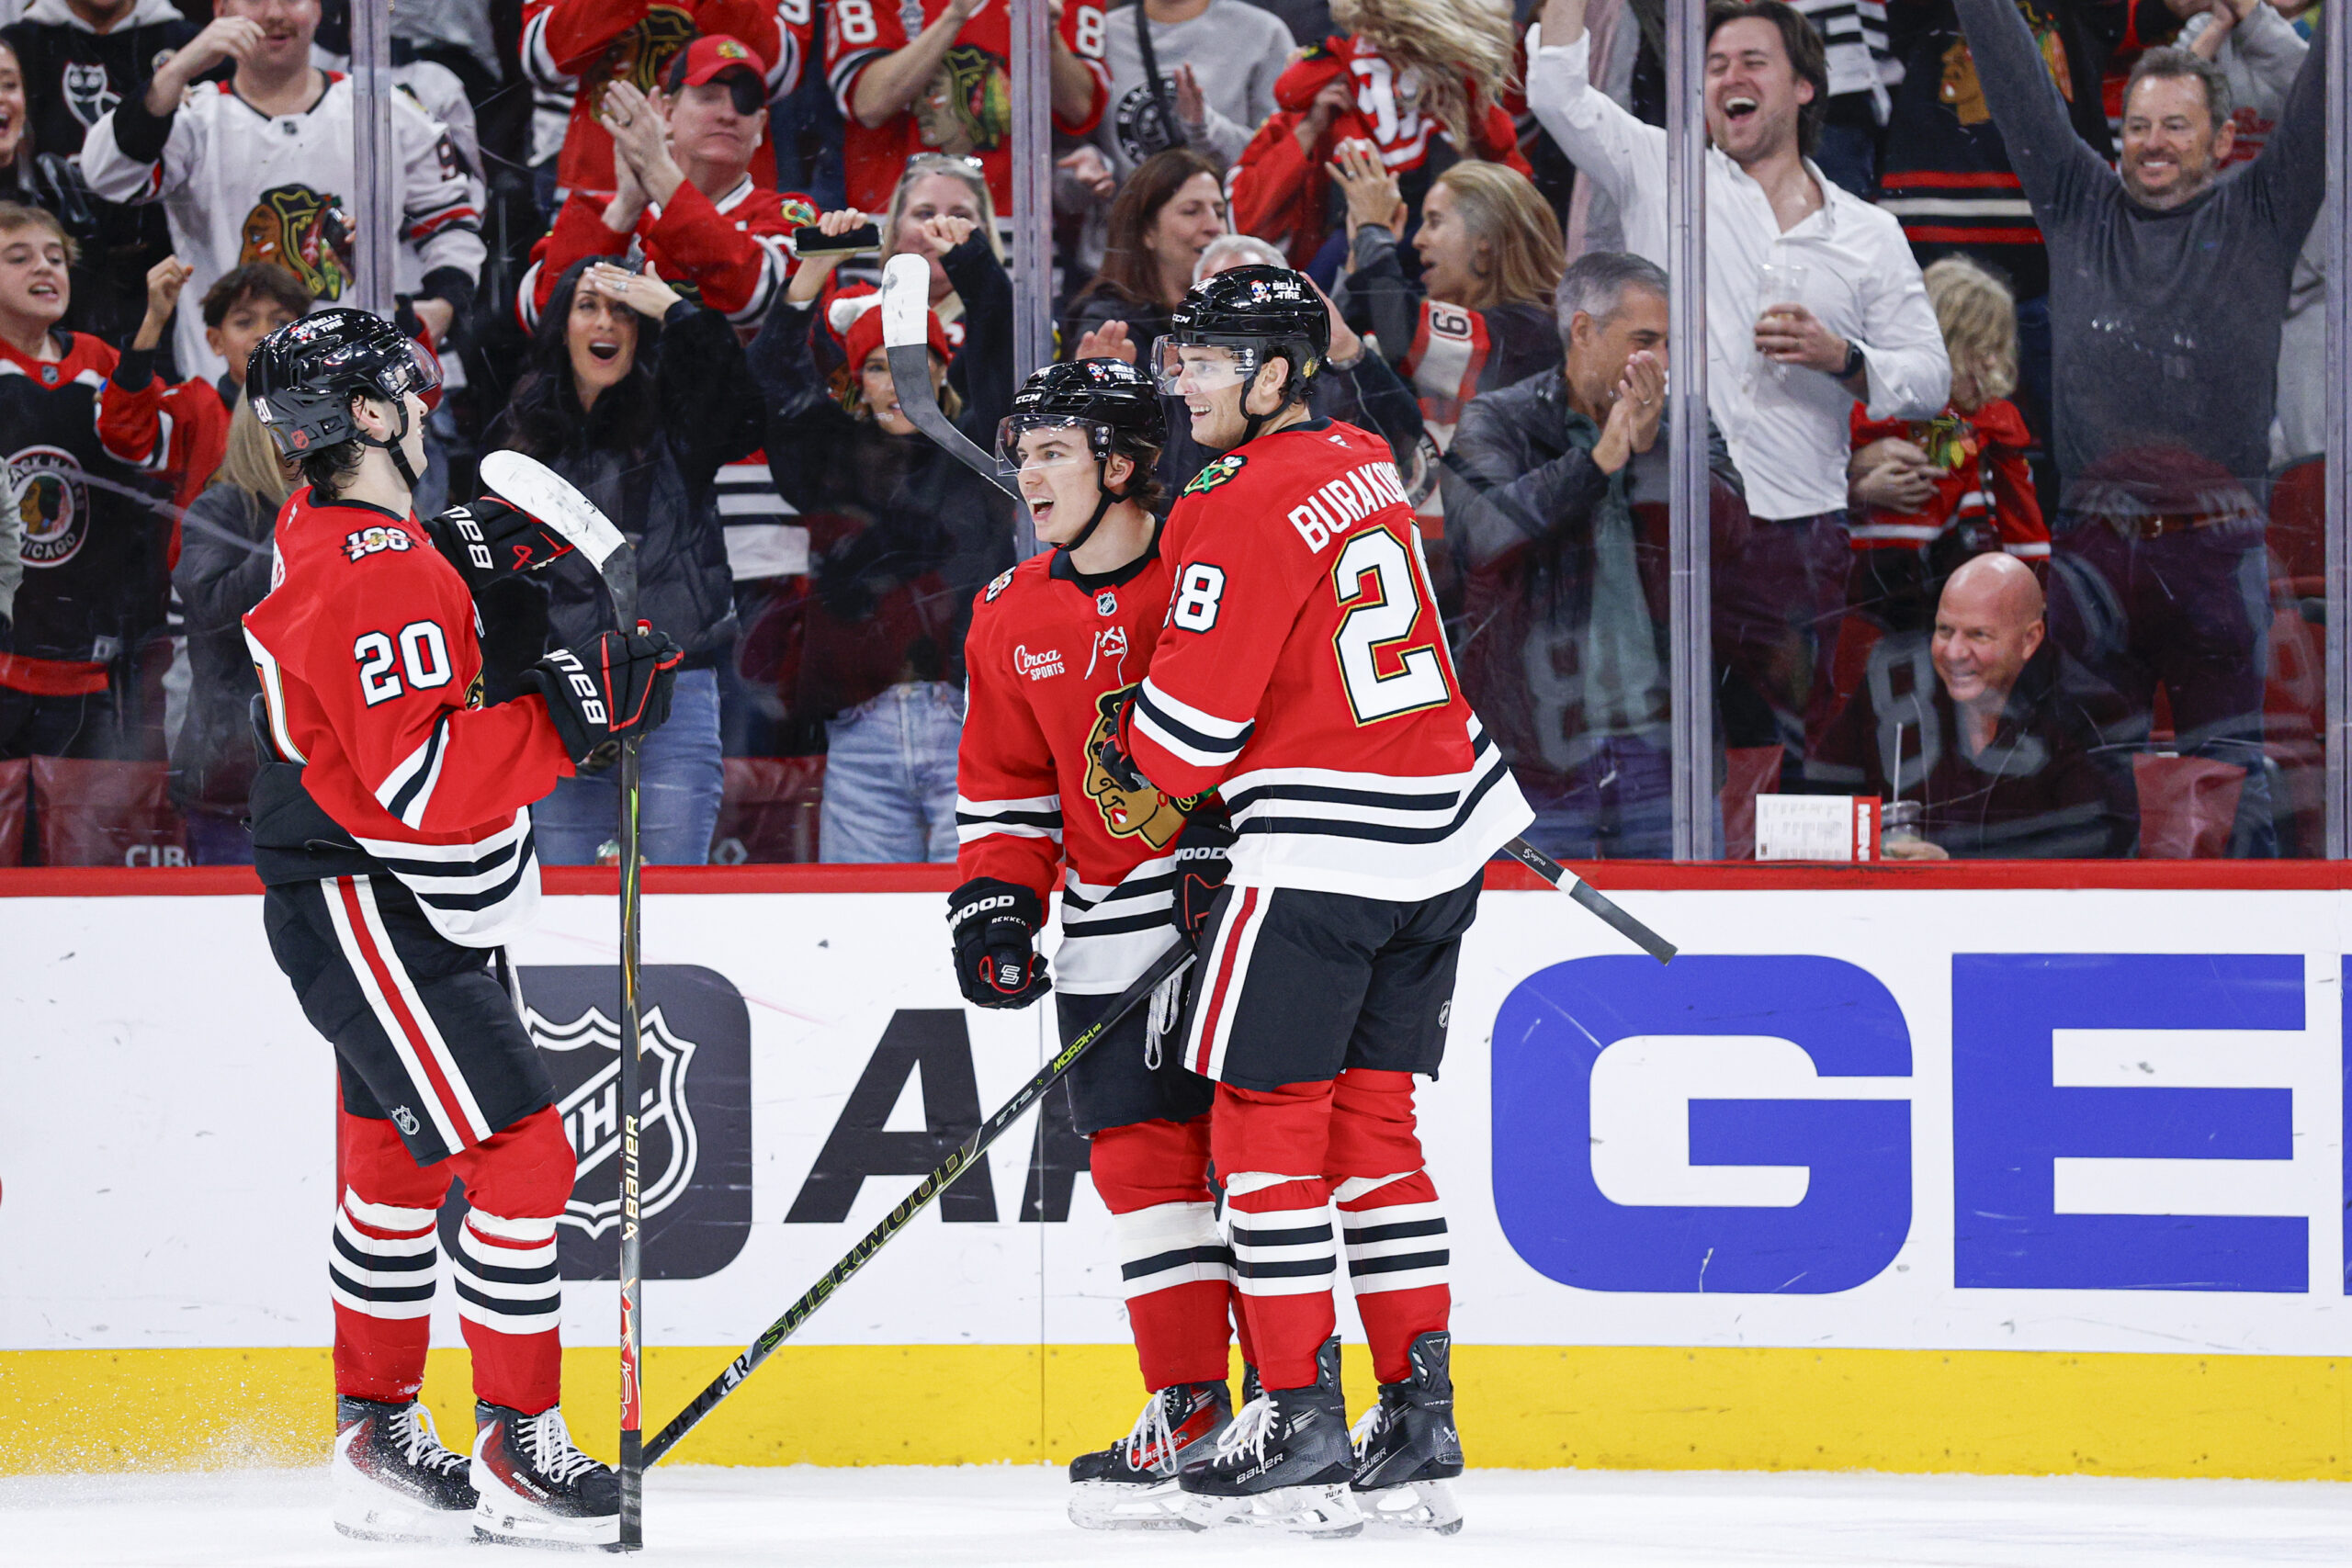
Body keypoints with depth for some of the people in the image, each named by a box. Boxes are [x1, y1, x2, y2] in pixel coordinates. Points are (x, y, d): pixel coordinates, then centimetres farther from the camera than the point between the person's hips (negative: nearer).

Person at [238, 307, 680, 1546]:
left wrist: (460, 557, 11)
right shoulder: (378, 577, -24)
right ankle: (518, 1450, -9)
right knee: (519, 1160, -13)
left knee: (395, 1164, 19)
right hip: (368, 915, -11)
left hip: (382, 917, 11)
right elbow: (427, 787, -29)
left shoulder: (322, 532, 8)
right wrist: (573, 711, -31)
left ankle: (379, 1438, 28)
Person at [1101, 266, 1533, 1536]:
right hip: (1445, 837, 8)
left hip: (1324, 855, -8)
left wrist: (1135, 755, 9)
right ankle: (1419, 1426, 10)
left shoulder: (1242, 515, -16)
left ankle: (1303, 1426, -3)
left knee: (1265, 1120, -1)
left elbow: (1188, 732, -14)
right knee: (1372, 1121, 12)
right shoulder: (1364, 467, 11)